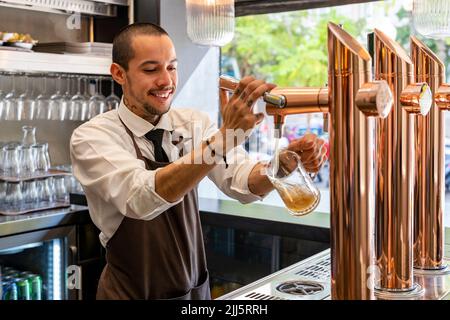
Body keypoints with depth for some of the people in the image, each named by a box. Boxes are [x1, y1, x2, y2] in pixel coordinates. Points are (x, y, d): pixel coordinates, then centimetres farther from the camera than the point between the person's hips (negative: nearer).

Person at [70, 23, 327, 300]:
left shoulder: (193, 122, -4)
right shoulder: (92, 137, -18)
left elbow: (244, 183, -16)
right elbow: (142, 198, -36)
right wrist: (224, 137, -46)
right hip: (133, 292, -4)